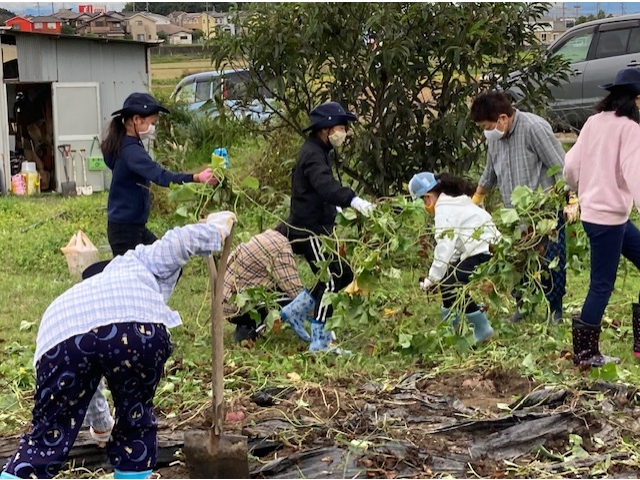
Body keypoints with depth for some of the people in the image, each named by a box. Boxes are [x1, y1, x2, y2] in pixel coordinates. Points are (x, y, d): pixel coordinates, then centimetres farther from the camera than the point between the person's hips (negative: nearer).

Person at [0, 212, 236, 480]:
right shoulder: (137, 264, 38)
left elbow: (87, 392, 56)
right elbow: (179, 241, 17)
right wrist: (217, 229, 36)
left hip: (60, 334, 3)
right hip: (137, 326, -3)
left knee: (49, 437, 13)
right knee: (134, 420, 20)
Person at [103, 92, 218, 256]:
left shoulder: (127, 146, 9)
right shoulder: (131, 151, -23)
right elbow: (160, 176, -36)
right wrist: (196, 178, -44)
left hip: (136, 226, 10)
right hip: (124, 229, -10)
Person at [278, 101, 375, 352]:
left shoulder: (319, 151, 15)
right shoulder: (313, 155, -19)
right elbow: (326, 185, -39)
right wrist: (352, 200, -52)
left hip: (317, 226, 10)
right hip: (308, 230, -10)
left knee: (343, 275, 13)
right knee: (331, 279, -10)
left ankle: (292, 310, 20)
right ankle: (319, 343, -5)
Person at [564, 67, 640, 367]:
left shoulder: (595, 121, 8)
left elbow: (571, 166, 10)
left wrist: (581, 189, 29)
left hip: (593, 210, 9)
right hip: (608, 216, -9)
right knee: (602, 285, 0)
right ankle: (585, 353, 7)